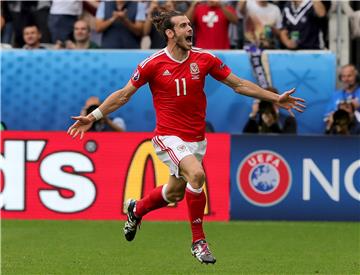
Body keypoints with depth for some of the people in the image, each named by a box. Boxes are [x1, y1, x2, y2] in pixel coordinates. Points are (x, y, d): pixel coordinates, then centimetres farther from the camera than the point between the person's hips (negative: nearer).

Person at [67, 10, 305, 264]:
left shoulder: (204, 59, -2)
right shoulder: (154, 64, -10)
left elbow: (239, 84, 5)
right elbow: (124, 94, 0)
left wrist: (276, 98, 2)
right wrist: (93, 117, -5)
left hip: (196, 138, 5)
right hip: (169, 137, -5)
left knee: (175, 194, 13)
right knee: (196, 174, -28)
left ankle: (136, 209, 46)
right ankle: (199, 241, -14)